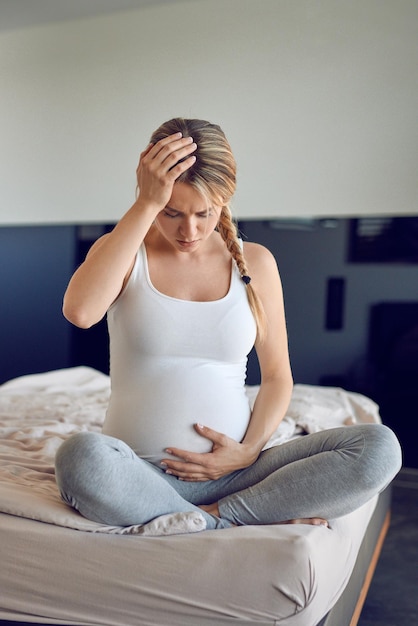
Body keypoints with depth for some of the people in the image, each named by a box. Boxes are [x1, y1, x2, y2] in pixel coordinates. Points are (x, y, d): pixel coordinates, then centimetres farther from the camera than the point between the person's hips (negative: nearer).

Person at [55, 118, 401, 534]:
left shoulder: (255, 262, 5)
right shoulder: (124, 253, 1)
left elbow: (277, 375, 9)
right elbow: (79, 311, -23)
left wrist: (249, 451, -8)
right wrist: (146, 205, -21)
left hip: (233, 472, 2)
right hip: (139, 472, -1)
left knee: (379, 448, -18)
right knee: (80, 457, -37)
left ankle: (213, 515, -14)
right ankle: (254, 524, -17)